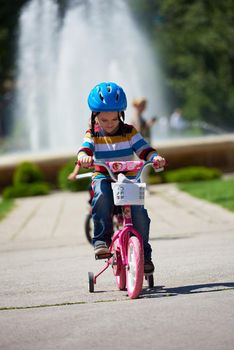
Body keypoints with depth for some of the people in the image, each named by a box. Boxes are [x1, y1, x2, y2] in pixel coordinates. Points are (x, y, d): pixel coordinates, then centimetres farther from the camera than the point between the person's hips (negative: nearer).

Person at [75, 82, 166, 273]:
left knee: (139, 210, -21)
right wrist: (84, 157, -39)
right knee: (102, 195, -36)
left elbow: (144, 149, -5)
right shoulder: (93, 134, 3)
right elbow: (84, 149, -14)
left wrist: (155, 157, -27)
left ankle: (143, 253, -4)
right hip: (103, 178, -1)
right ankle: (102, 239, -29)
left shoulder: (129, 132, 4)